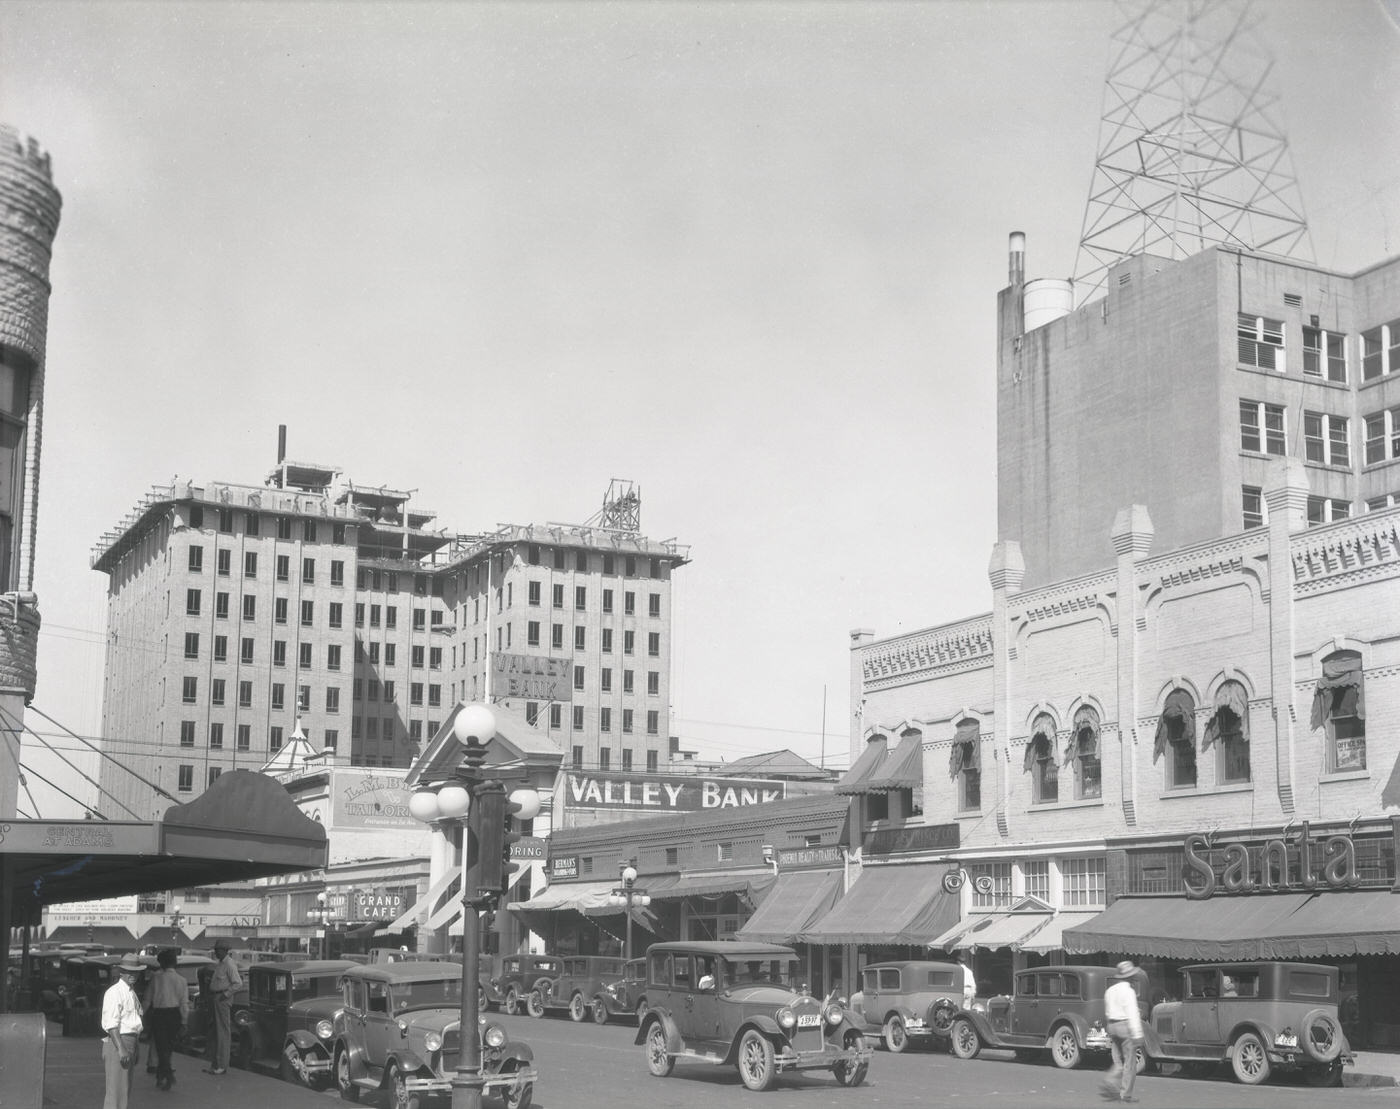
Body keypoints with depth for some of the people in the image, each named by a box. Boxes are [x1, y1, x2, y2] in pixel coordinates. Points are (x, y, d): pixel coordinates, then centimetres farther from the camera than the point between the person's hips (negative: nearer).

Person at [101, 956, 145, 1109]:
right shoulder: (114, 993, -13)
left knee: (126, 1090, 14)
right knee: (116, 1089, -9)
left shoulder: (132, 993, 16)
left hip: (131, 1043, 9)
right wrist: (121, 1049, -25)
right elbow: (111, 1025, -20)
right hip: (117, 1042, -9)